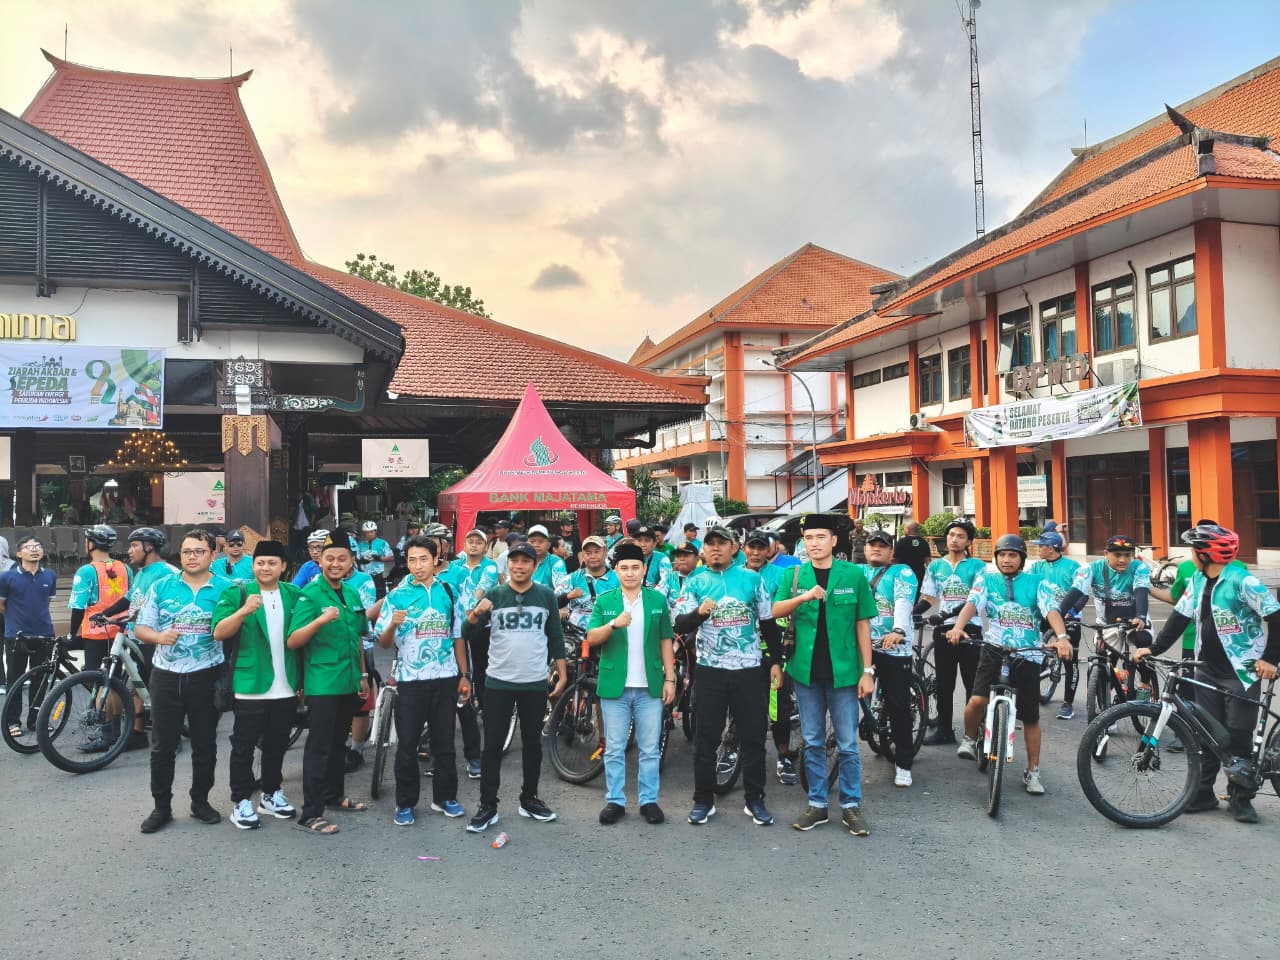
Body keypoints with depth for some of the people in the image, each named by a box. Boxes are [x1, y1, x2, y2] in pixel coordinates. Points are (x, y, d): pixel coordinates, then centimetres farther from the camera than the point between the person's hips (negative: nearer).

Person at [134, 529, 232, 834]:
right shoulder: (161, 587, 5)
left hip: (205, 677, -1)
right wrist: (159, 637, -15)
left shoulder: (226, 588, -2)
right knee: (162, 745, 7)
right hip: (165, 675, 2)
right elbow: (141, 628, 5)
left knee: (205, 744, 10)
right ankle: (161, 806, 20)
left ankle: (200, 800, 25)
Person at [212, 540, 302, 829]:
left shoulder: (294, 595, 7)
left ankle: (271, 794, 29)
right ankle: (241, 802, 16)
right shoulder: (236, 593, -3)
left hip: (286, 689, 4)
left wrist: (302, 679, 9)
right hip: (249, 687, -4)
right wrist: (244, 611, -30)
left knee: (277, 746, 15)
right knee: (244, 746, 5)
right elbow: (219, 633, -13)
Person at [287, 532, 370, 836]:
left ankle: (334, 794, 33)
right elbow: (292, 641, -19)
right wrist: (320, 620, -34)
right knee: (319, 746, -3)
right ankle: (310, 813, 3)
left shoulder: (352, 594, 8)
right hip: (322, 683, -6)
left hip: (349, 683, 7)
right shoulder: (310, 594, -12)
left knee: (338, 742, 18)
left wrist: (363, 675, 18)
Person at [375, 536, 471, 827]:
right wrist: (392, 625, -25)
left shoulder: (450, 593, 5)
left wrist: (464, 675, 8)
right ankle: (405, 803, 16)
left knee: (444, 742, 11)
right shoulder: (397, 595, -2)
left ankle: (444, 797, 23)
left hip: (445, 678, 2)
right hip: (410, 680, -2)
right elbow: (384, 642, -4)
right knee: (407, 744, 4)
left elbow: (458, 637, 10)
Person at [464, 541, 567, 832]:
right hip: (498, 682, -1)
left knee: (532, 743, 12)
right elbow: (468, 633, -9)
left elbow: (555, 638, 7)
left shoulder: (546, 595, 1)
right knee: (492, 745, 2)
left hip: (535, 683, 1)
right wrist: (475, 614, -30)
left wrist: (562, 674, 3)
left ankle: (529, 799, 25)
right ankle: (488, 806, 10)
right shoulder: (494, 595, -2)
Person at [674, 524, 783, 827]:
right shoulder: (695, 582, 1)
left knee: (753, 736, 7)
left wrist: (775, 661, 3)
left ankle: (755, 800, 19)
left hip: (750, 669, 0)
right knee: (706, 736, 6)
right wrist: (699, 612, -27)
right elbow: (680, 625, -7)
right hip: (710, 670, 0)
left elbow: (769, 623, 8)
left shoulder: (752, 578, 3)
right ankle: (703, 800, 17)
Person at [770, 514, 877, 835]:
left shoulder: (853, 574, -1)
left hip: (843, 671, -2)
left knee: (847, 744, 5)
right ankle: (817, 804, 23)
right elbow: (776, 611, -8)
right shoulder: (794, 576, 4)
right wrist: (803, 597, -26)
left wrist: (867, 670, -2)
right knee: (813, 743, 12)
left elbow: (863, 624, 1)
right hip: (806, 671, 2)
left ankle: (851, 806, 19)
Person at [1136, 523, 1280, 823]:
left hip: (1242, 672, -6)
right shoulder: (1198, 580, 5)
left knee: (1239, 737, 0)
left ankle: (1240, 799, 13)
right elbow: (1180, 616, 8)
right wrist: (1154, 648, 0)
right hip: (1207, 671, 6)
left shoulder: (1242, 581, -16)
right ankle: (1203, 793, 17)